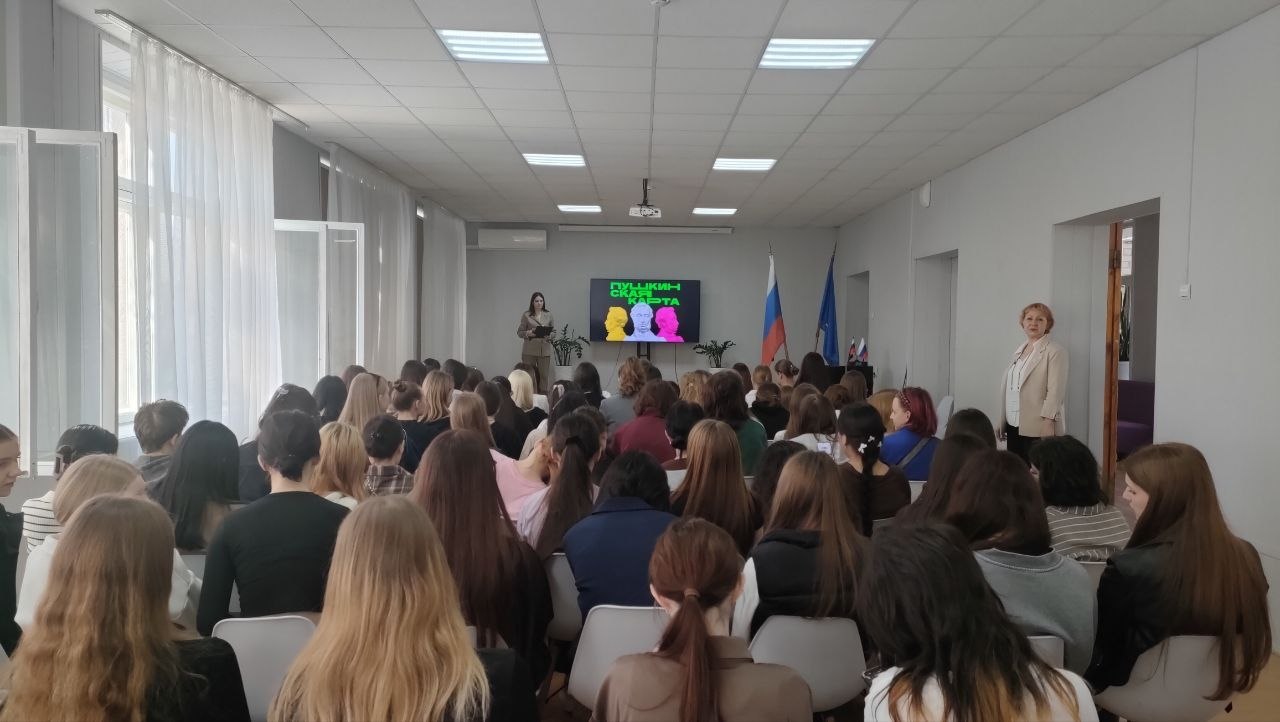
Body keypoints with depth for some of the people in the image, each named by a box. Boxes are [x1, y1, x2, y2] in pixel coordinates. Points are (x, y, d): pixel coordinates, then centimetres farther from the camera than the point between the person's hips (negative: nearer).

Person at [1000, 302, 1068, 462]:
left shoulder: (1055, 351, -4)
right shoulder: (1019, 350, 17)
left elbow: (1055, 390, -13)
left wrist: (1048, 422, -21)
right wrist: (1002, 423, 15)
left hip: (1037, 428, -7)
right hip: (1013, 425, 7)